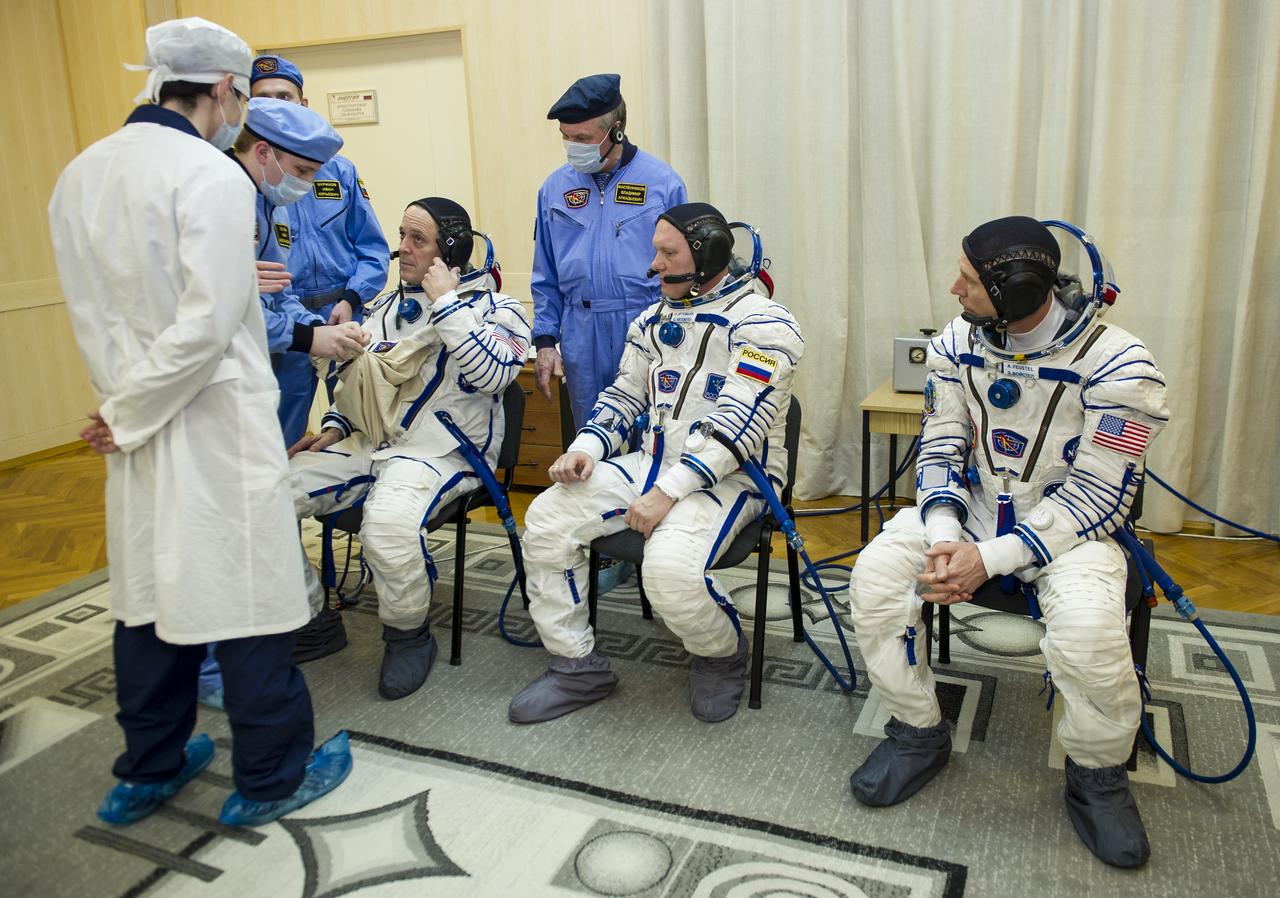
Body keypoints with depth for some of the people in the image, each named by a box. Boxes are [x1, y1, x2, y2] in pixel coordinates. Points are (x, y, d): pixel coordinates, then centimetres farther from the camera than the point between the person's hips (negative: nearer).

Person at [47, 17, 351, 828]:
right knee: (246, 593, 4)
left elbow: (92, 312, 9)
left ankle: (148, 771, 32)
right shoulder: (211, 175, -15)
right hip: (217, 424, -7)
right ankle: (271, 776, 19)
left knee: (150, 591, 16)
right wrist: (131, 414, -11)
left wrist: (125, 404, 9)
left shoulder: (80, 175, 8)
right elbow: (208, 324, -21)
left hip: (138, 428, 7)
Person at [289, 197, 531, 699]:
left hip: (441, 450, -7)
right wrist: (335, 429, 12)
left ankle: (409, 634, -8)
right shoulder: (386, 305, 19)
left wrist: (445, 301, -16)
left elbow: (493, 373, -21)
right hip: (368, 445, 7)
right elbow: (354, 377, 29)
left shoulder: (495, 308, 0)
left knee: (389, 520, -37)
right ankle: (312, 621, 6)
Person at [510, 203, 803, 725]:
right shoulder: (655, 319, 13)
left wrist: (667, 493, -26)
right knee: (545, 520, -9)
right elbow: (624, 394, 18)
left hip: (731, 476, -7)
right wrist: (586, 448, -2)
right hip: (653, 461, 7)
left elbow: (736, 425, -21)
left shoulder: (761, 324, -11)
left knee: (670, 569, -33)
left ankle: (722, 655, 3)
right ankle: (577, 666, 4)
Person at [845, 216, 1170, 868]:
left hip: (1066, 524, -4)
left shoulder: (1117, 365, -19)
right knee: (875, 572, -20)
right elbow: (940, 448, 1)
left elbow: (1097, 496, -18)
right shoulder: (958, 343, -4)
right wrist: (942, 537, -18)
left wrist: (992, 558, -26)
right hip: (969, 506, 4)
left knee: (1088, 632, -33)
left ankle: (1098, 775, 1)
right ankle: (919, 734, 3)